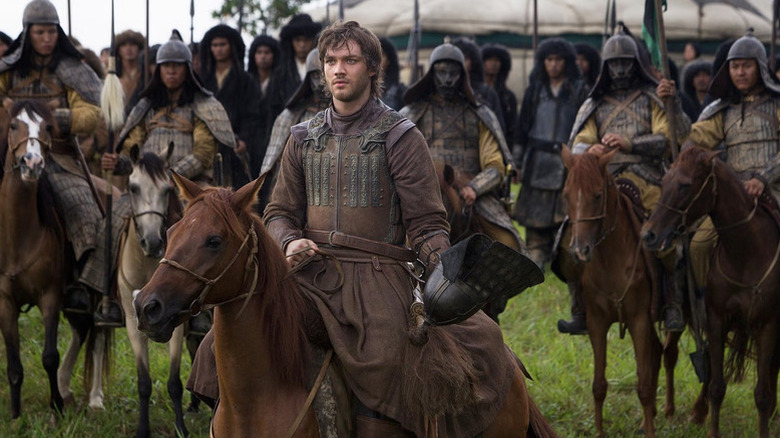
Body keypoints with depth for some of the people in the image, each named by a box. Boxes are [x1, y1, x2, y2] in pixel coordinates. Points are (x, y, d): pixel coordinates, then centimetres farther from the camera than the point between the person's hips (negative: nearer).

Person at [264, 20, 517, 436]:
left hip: (376, 276, -4)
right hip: (311, 272, 4)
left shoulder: (400, 137, 5)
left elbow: (426, 224, 0)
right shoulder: (304, 138, 17)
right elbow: (280, 211, 19)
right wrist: (290, 243, -5)